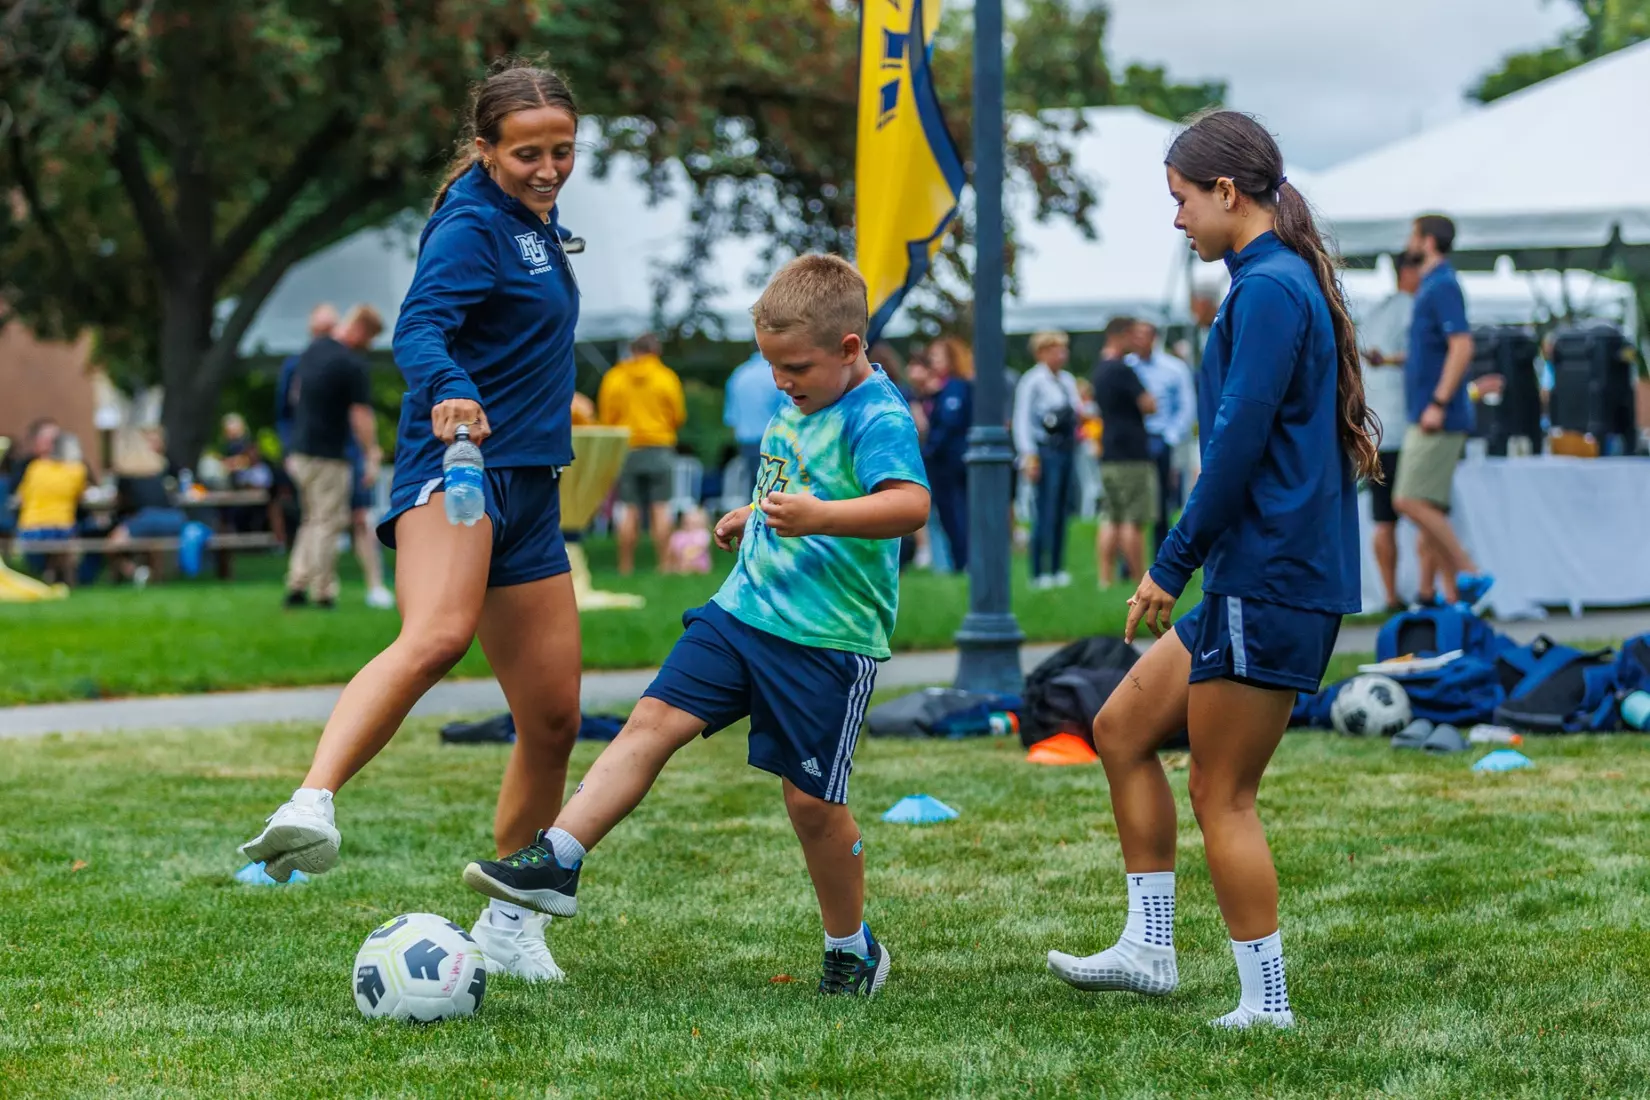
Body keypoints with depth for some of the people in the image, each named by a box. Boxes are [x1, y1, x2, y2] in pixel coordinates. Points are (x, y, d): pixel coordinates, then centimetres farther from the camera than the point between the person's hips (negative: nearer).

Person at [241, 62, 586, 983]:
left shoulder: (534, 217, 18)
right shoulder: (470, 228, -9)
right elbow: (420, 326, -27)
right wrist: (449, 390, -46)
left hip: (526, 489, 9)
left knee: (554, 719, 9)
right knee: (439, 634, -38)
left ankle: (509, 922, 23)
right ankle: (311, 806, -54)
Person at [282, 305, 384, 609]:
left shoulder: (312, 350, 9)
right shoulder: (352, 364, -16)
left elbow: (296, 390, 21)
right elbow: (361, 414, -18)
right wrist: (372, 456, -13)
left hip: (300, 450, 8)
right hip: (329, 456, -8)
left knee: (311, 520, 17)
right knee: (327, 523, -1)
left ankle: (297, 586, 12)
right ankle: (322, 592, 2)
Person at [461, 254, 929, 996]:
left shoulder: (878, 416, -17)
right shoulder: (801, 402, 12)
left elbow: (911, 503, -35)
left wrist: (817, 516, -47)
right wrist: (757, 514, 34)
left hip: (829, 639, -7)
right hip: (742, 609, 8)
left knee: (812, 799, 0)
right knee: (653, 721, -7)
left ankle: (852, 951, 20)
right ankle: (557, 862, -12)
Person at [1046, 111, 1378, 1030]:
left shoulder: (1268, 290, -15)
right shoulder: (1286, 282, 16)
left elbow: (1239, 441, -20)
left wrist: (1174, 564, -14)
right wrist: (1189, 565, 22)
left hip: (1271, 583, -10)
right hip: (1254, 580, 10)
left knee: (1222, 793, -4)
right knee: (1124, 727, 15)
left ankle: (1266, 1005, 3)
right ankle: (1149, 949, 18)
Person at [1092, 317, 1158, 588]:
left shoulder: (1100, 370, 15)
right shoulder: (1123, 370, -13)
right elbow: (1149, 406, -16)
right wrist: (1147, 397, 4)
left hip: (1108, 454, 9)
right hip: (1132, 454, -9)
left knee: (1111, 519, 8)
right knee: (1134, 521, -6)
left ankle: (1106, 579, 4)